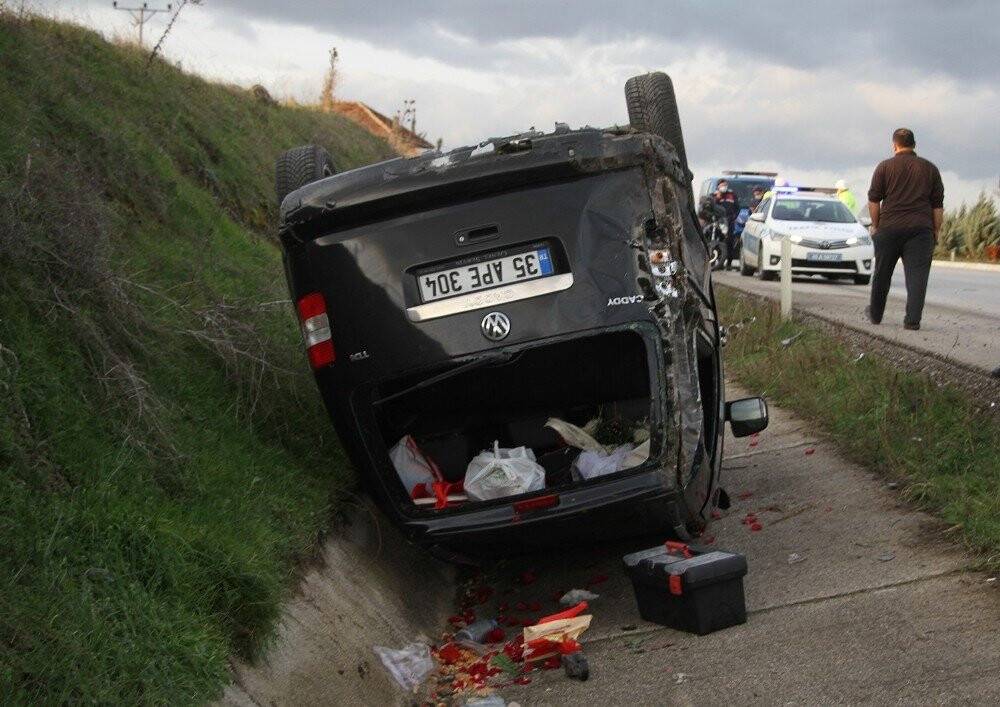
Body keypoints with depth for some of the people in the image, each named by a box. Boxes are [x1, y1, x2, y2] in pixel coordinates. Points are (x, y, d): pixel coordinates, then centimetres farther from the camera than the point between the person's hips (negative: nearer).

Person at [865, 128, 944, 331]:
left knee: (882, 273, 13)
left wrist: (875, 225, 12)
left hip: (889, 228, 0)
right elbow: (938, 205, 9)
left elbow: (873, 200, 2)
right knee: (917, 274, -2)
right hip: (921, 229, 0)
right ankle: (912, 320, -11)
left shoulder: (885, 167, 3)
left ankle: (875, 314, 25)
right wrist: (936, 231, 15)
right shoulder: (930, 168, 9)